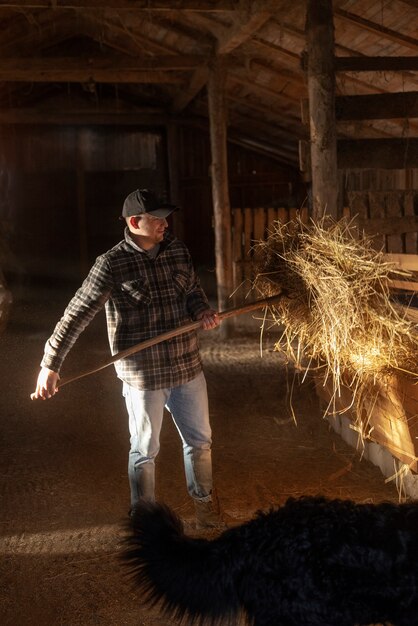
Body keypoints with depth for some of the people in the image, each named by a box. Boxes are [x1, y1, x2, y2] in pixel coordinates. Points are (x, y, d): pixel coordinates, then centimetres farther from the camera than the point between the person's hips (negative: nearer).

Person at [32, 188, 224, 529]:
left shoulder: (178, 250, 1)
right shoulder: (112, 264, -14)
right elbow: (77, 314, -12)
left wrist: (203, 311, -10)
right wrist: (50, 364, -13)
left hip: (188, 366, 5)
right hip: (143, 374, -5)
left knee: (200, 439, 18)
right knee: (145, 450, 10)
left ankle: (204, 500, 42)